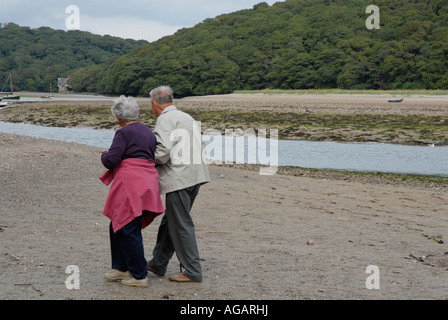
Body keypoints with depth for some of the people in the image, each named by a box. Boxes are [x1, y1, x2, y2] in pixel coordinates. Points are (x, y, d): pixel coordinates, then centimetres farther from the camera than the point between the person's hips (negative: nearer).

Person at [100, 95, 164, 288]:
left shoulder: (124, 133, -10)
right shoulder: (147, 131, 16)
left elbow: (110, 161, -15)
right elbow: (154, 157, 19)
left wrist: (104, 155, 7)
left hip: (131, 186, -9)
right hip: (146, 183, 9)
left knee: (129, 230, -3)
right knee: (117, 226, 19)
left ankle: (140, 276, 2)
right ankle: (121, 268, 26)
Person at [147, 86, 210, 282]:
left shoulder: (165, 119, -8)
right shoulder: (186, 117, 20)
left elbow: (163, 151, -20)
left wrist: (150, 161, 1)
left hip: (178, 178, -9)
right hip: (195, 175, 9)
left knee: (181, 225, -3)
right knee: (170, 220, 17)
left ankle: (192, 272, 1)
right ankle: (158, 264, 26)